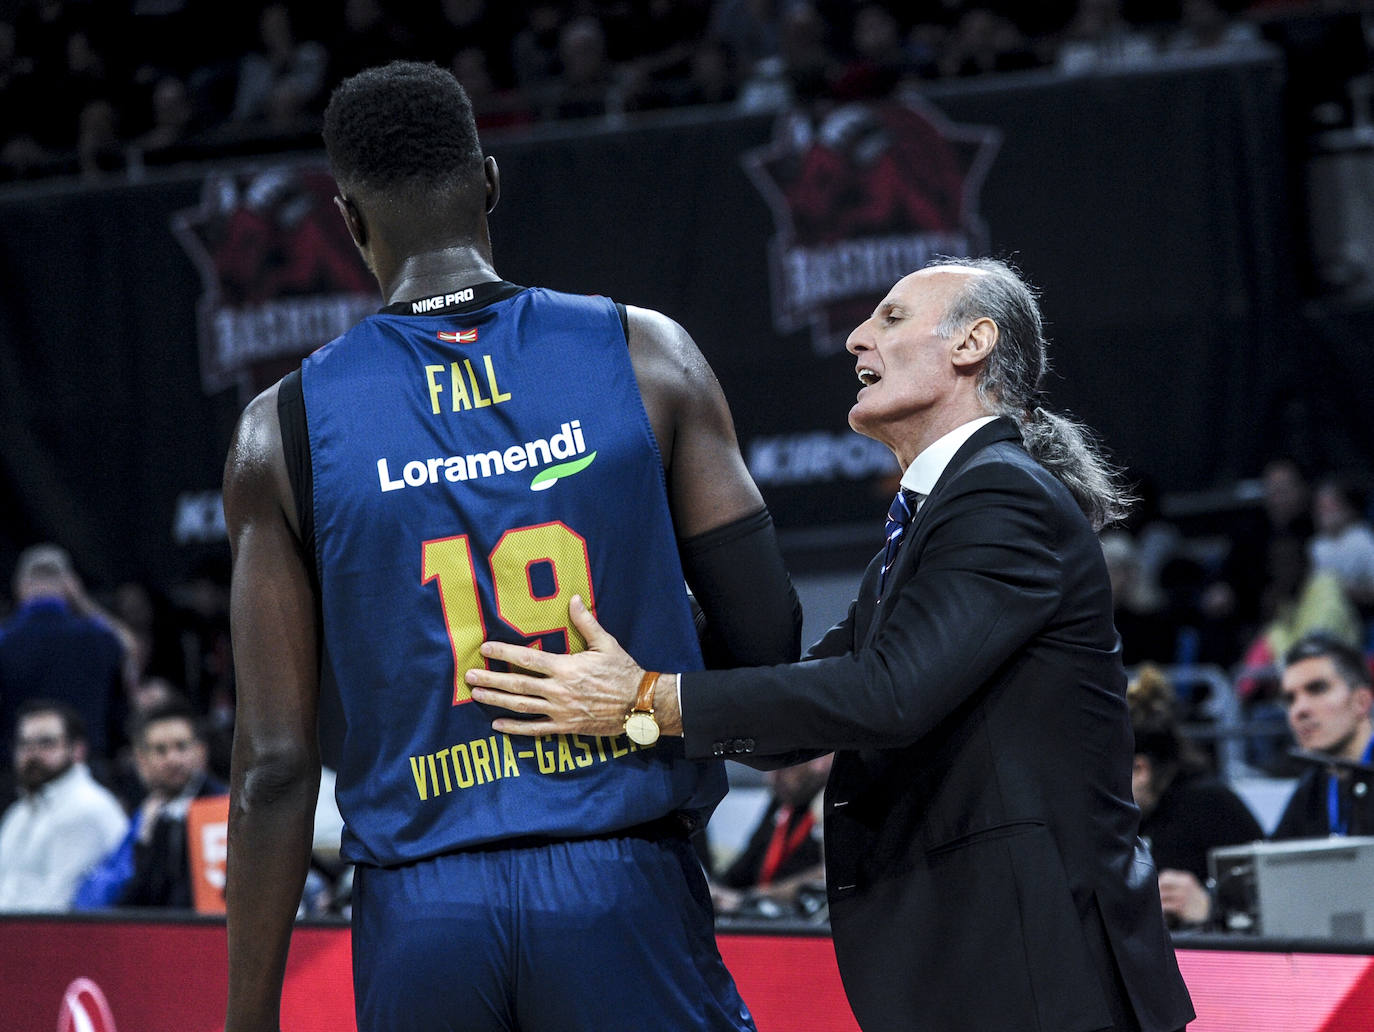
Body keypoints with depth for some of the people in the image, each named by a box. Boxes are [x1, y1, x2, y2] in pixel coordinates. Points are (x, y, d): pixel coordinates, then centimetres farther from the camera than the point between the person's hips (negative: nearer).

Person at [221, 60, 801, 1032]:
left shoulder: (286, 431, 1)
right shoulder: (645, 355, 1)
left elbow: (276, 765, -2)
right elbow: (767, 635, 1)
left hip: (418, 912, 1)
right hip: (624, 881, -1)